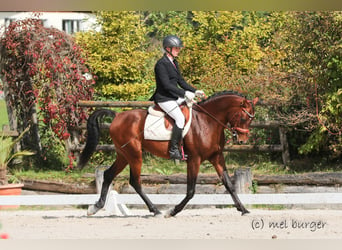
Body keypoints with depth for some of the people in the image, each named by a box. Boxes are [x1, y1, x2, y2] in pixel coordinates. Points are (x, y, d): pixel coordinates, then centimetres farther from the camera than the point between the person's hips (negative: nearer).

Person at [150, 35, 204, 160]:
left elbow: (181, 81, 20)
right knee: (180, 118, -26)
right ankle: (174, 150, -25)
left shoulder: (174, 63, 15)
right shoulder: (161, 64, -14)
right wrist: (184, 93, -24)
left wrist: (195, 91, 8)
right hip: (164, 99, -10)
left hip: (175, 97, 10)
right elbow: (166, 85, -21)